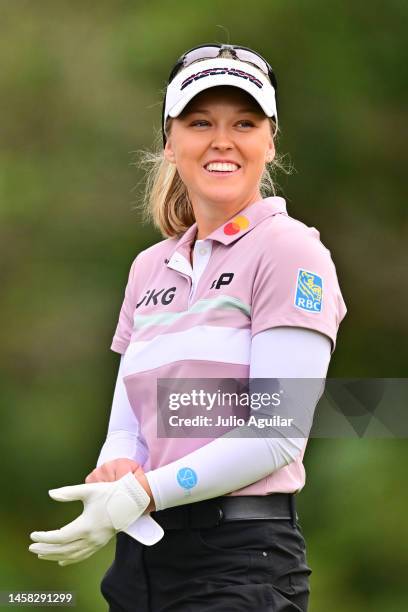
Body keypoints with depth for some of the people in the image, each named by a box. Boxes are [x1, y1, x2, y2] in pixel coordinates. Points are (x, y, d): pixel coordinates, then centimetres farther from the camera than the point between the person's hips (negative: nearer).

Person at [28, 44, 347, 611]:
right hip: (140, 552, 6)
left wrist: (143, 493, -21)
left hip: (242, 560, -6)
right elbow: (127, 424, 13)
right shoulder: (149, 268, 14)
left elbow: (278, 434, -15)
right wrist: (113, 472, -10)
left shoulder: (290, 251, -6)